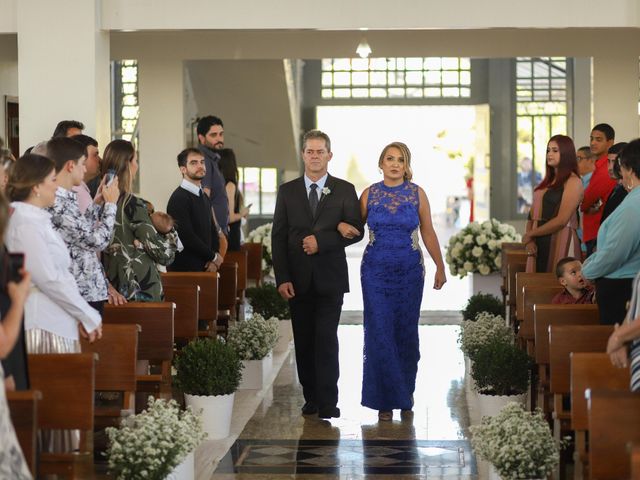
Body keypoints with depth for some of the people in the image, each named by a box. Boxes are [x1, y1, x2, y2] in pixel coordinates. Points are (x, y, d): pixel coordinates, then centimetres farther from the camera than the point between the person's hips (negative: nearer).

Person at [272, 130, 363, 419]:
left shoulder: (345, 191, 5)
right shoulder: (287, 191, 8)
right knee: (303, 341, 6)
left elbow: (356, 230, -1)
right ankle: (311, 398, 14)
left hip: (330, 278, -2)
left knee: (326, 340, -9)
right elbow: (278, 237, 5)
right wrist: (282, 278, -4)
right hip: (298, 280, 2)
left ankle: (328, 403, -6)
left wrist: (321, 240, -15)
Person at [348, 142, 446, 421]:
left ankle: (405, 393, 24)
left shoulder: (417, 194, 1)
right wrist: (342, 226, -14)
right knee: (380, 333, -4)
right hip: (375, 272, 0)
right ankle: (385, 398, 5)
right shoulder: (369, 194, 2)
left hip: (409, 272, 0)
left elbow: (428, 232, 5)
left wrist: (440, 267, 4)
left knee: (406, 333, 6)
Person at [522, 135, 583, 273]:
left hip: (561, 242, -7)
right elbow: (533, 215, 16)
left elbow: (561, 220, -14)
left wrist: (529, 235, -5)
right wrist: (529, 240, -3)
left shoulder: (572, 182, -5)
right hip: (539, 246, 7)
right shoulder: (547, 183, 19)